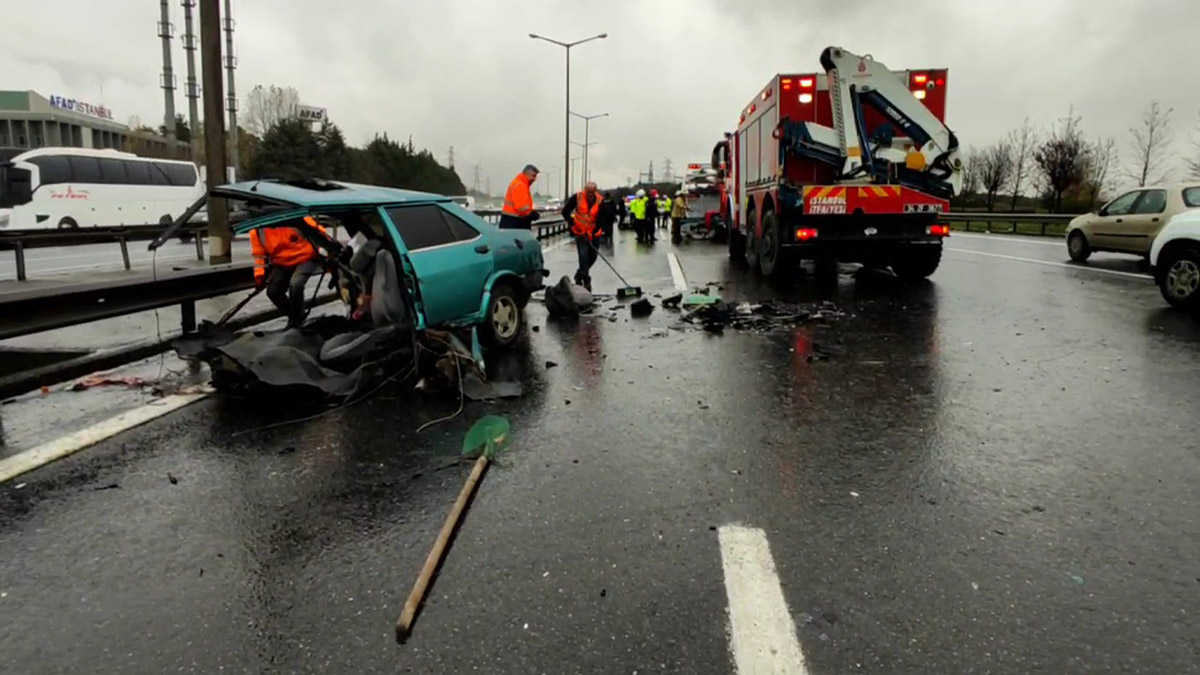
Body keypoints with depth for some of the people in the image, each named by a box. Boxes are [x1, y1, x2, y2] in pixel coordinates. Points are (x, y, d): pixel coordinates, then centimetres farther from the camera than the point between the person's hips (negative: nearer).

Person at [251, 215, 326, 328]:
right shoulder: (257, 231, -7)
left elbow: (319, 232, -14)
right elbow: (259, 254, 4)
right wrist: (259, 274, -6)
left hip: (305, 259, -6)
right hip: (282, 264, 6)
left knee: (295, 285, -28)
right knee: (273, 291, -4)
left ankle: (296, 322, -7)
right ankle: (293, 316, 21)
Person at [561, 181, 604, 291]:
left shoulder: (600, 201, -10)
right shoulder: (577, 198, -12)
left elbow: (601, 219, -11)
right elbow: (565, 211, -5)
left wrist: (593, 233, -18)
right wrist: (572, 224, -10)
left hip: (593, 234, 3)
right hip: (580, 232, -3)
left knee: (593, 256, 10)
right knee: (583, 255, -14)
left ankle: (579, 275, 33)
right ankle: (586, 281, -10)